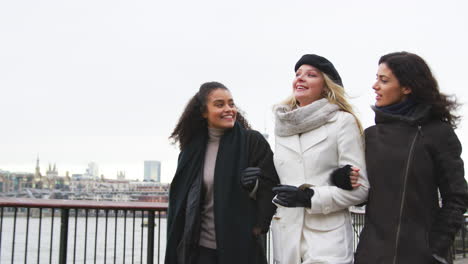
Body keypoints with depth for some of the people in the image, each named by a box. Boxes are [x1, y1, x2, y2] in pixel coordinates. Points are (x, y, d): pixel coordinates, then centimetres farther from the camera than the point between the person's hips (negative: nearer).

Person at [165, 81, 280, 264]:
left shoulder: (253, 141, -6)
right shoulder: (193, 148, 4)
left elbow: (272, 188, -3)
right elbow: (180, 200, 9)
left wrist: (255, 185, -23)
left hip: (241, 247, -2)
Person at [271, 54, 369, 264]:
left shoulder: (343, 121, -4)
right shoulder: (283, 124, 10)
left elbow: (359, 188, -7)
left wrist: (309, 197, -15)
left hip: (327, 240, -5)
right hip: (286, 239, 5)